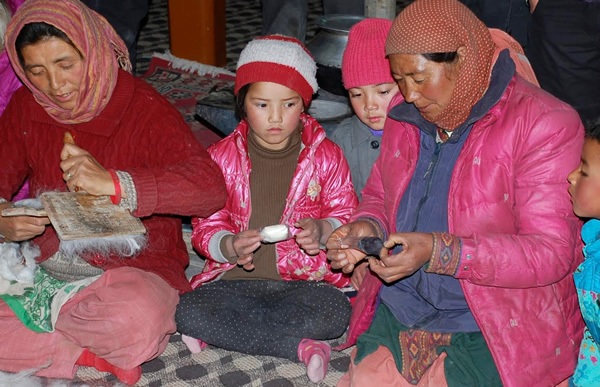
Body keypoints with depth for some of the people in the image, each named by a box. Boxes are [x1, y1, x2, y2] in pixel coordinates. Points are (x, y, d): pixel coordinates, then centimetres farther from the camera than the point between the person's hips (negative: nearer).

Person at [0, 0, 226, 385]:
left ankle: (37, 316, -11)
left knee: (138, 319, -38)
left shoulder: (144, 107, -12)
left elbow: (211, 187, -24)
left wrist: (114, 183, -36)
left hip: (132, 266, -4)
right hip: (41, 265, 5)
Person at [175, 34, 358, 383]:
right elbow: (206, 227, 4)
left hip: (306, 280, 0)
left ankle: (222, 333, -19)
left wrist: (322, 231, -20)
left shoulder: (327, 156, 3)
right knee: (189, 312, -29)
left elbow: (346, 217, 5)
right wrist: (229, 247, -20)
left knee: (335, 313, -34)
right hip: (238, 279, 1)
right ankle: (301, 347, -23)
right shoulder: (222, 157, 3)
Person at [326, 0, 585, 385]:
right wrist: (367, 227, -7)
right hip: (397, 311, 4)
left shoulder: (545, 125, -13)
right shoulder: (404, 115, 4)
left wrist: (438, 251, -27)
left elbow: (551, 252, -16)